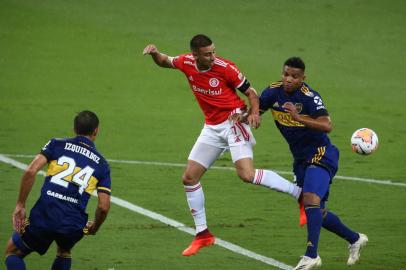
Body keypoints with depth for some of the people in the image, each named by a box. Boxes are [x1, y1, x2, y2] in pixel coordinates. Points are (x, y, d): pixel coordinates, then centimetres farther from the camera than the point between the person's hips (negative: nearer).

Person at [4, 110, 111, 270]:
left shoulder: (57, 145, 9)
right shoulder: (101, 164, 13)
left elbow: (30, 171, -7)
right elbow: (103, 207, 4)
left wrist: (20, 205, 1)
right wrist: (94, 228, 24)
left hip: (43, 216, -2)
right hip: (74, 225, 2)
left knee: (13, 252, 20)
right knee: (63, 253, 35)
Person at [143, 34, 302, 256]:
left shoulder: (225, 68, -17)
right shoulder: (186, 63, -3)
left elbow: (250, 92, -7)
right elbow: (164, 62, 18)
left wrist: (254, 112, -26)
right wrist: (155, 53, -4)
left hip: (233, 122, -6)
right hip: (212, 127, 7)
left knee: (247, 175, -26)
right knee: (189, 178, 5)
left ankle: (300, 194, -17)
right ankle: (202, 234, 16)